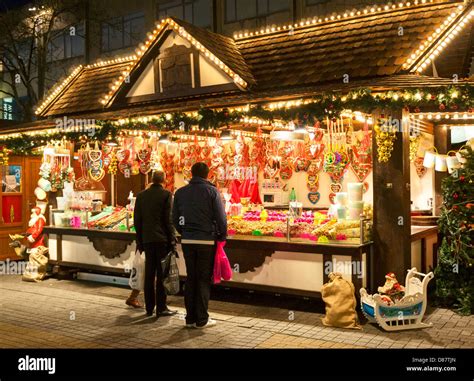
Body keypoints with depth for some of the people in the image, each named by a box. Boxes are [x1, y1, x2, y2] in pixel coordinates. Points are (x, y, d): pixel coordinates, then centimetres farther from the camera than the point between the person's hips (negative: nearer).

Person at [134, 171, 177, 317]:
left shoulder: (141, 195, 7)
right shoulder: (166, 195, -6)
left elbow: (137, 220, 8)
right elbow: (169, 220, -9)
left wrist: (140, 240, 15)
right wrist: (172, 240, -3)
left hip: (147, 239, 4)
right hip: (162, 239, -4)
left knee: (149, 274, 11)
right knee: (162, 274, 0)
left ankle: (149, 307, 18)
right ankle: (161, 307, 3)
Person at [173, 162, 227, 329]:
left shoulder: (180, 192, 6)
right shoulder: (211, 191, -6)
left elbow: (175, 219, 8)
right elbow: (221, 217, -8)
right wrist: (222, 236, 6)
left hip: (187, 241, 4)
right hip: (207, 241, -4)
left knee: (190, 279, 11)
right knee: (204, 280, 3)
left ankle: (190, 318, 15)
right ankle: (202, 319, 7)